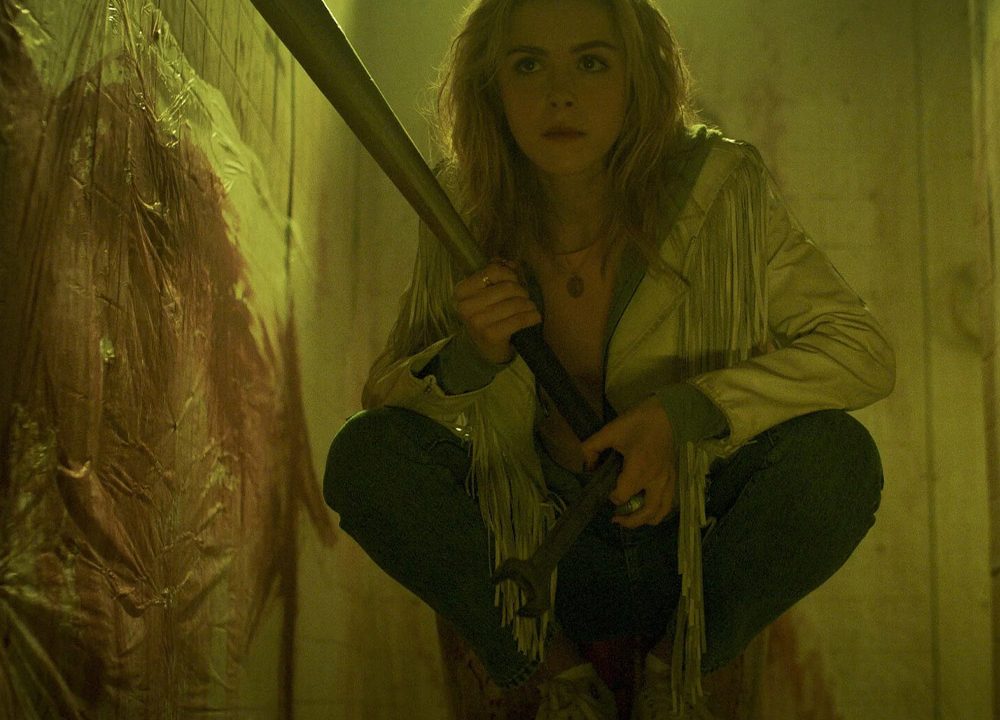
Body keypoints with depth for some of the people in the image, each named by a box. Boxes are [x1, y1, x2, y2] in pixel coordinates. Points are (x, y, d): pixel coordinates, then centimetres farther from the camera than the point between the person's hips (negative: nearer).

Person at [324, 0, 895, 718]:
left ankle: (678, 662, 0)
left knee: (838, 456, -28)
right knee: (365, 455, -21)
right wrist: (470, 356, -27)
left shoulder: (718, 186, -18)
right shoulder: (466, 208, -12)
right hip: (541, 560, 1)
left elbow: (865, 352, -15)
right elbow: (382, 398, -4)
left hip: (699, 549, -1)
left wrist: (684, 409, -28)